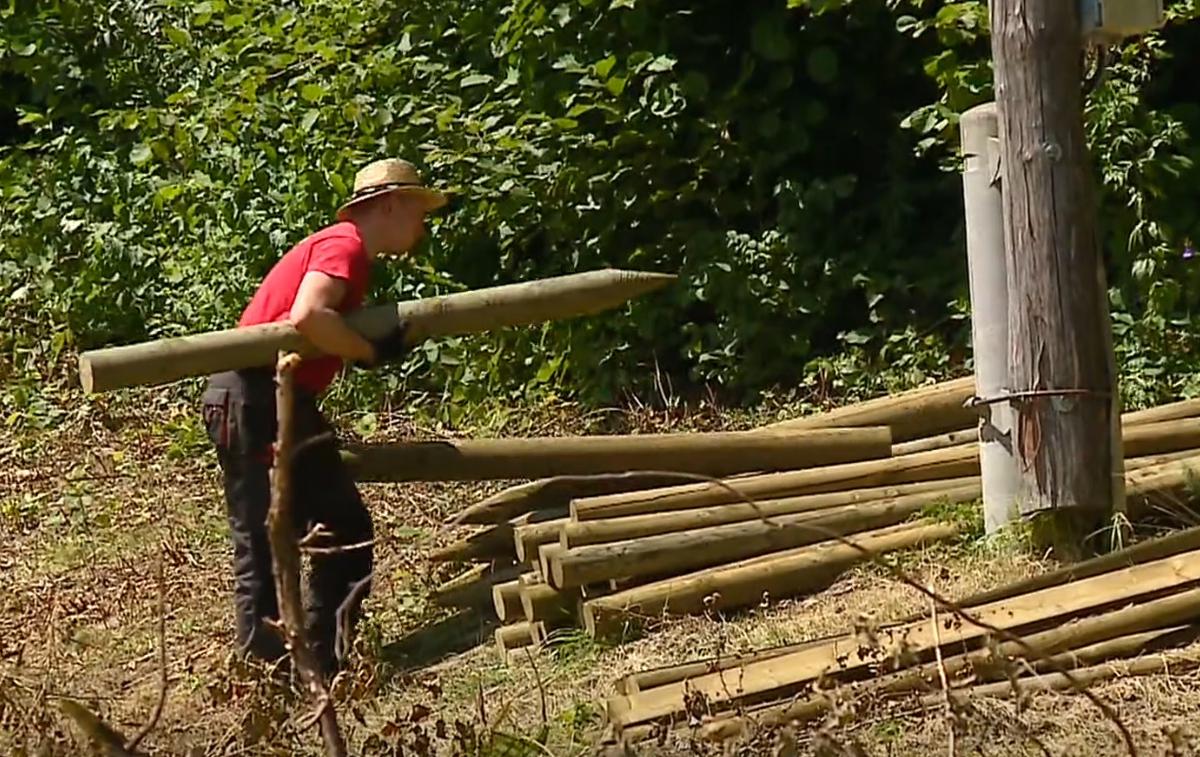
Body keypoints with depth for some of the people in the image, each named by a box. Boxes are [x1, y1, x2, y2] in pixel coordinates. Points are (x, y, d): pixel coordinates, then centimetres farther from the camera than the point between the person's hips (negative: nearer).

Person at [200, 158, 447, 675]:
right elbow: (306, 316, -29)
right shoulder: (343, 245, -12)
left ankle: (325, 662, 15)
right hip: (250, 399, -10)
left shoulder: (349, 253, 19)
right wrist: (372, 352, -18)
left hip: (286, 401, 10)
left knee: (346, 528, 12)